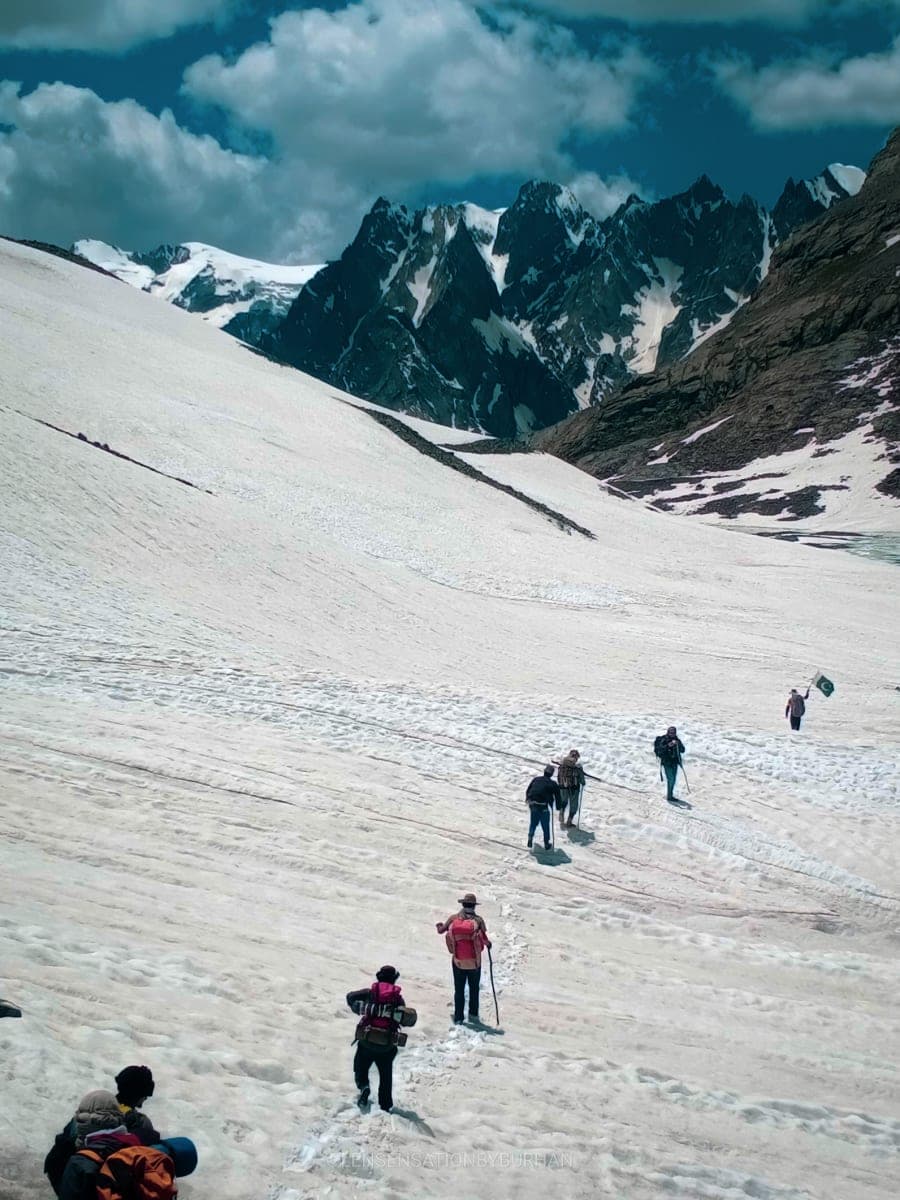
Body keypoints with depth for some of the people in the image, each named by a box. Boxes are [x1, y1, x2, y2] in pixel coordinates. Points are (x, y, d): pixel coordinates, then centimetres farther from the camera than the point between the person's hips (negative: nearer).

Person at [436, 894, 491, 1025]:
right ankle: (473, 1014, 18)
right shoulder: (478, 920, -6)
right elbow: (484, 939, -16)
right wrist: (489, 943, 6)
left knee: (459, 989, 10)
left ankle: (458, 1017, 9)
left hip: (458, 961, 1)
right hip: (474, 961, -1)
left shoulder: (454, 918, -1)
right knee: (474, 988, 17)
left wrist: (439, 925, 31)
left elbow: (440, 930, 8)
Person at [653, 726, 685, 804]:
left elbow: (682, 750, 2)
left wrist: (678, 745, -16)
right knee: (670, 779, -11)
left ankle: (670, 795, 24)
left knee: (673, 779, 12)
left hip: (675, 762, 6)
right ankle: (669, 796, -5)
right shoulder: (663, 740, -9)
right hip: (667, 762, -6)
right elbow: (659, 750, -19)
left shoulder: (677, 740, 6)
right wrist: (668, 746, -31)